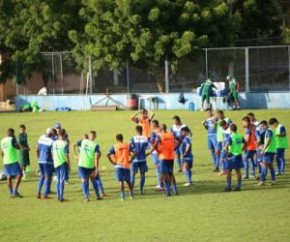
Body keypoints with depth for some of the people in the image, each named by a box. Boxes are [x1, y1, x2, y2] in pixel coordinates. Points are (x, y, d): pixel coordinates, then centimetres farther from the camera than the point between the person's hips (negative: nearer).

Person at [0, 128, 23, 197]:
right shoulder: (12, 139, -10)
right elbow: (18, 147, -11)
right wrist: (15, 139, -2)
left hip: (6, 161, 8)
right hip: (13, 161, -8)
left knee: (9, 177, 9)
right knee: (19, 175, -6)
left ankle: (11, 193, 11)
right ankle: (15, 191, -16)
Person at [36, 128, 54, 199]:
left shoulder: (41, 139, 4)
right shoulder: (51, 141, -15)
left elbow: (37, 150, 11)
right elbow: (52, 153, -16)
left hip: (40, 160, 6)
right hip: (48, 161, -6)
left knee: (42, 176, 20)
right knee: (48, 177, 3)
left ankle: (38, 192, 15)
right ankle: (45, 194, 2)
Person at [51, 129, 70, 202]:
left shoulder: (54, 143, 3)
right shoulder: (65, 144, -12)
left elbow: (52, 154, 7)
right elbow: (67, 156, -11)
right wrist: (69, 164, -2)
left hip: (56, 163, 5)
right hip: (63, 163, -5)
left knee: (58, 179, 16)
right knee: (62, 180, -3)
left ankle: (58, 196, 19)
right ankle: (61, 197, -5)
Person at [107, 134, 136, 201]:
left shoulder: (114, 146, -1)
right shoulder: (127, 145, 5)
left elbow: (108, 155, -11)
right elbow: (134, 152, -2)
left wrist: (112, 162, -4)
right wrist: (130, 160, 3)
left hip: (118, 165, -2)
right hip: (126, 165, 2)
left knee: (121, 181, -1)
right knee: (128, 181, 16)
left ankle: (122, 196, -5)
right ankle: (131, 194, 19)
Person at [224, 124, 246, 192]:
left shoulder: (231, 137, -15)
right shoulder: (240, 136, 4)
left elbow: (226, 146, -26)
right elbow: (245, 143, 15)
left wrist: (227, 153, -14)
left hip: (232, 155, -6)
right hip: (239, 155, 6)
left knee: (228, 171, 3)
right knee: (238, 171, 10)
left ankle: (229, 186, 2)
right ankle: (239, 186, 12)